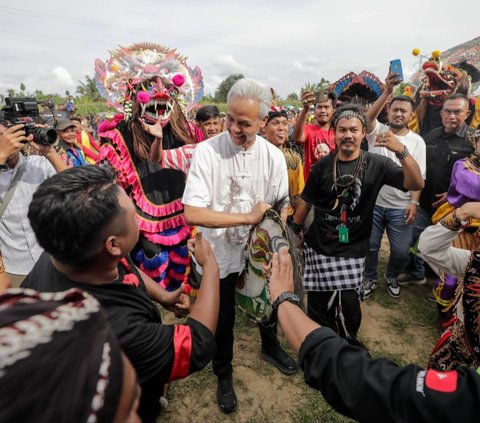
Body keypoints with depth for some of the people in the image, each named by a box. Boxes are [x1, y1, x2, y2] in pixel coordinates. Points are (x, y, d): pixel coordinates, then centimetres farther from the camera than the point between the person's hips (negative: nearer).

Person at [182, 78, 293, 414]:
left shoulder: (273, 156, -9)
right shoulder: (207, 151, -20)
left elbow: (281, 208, -1)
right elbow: (192, 213, -28)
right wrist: (249, 217, -28)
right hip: (220, 253, -3)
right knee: (223, 318, 15)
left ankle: (270, 346, 58)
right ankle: (224, 374, 44)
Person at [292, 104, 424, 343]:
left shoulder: (376, 165, -4)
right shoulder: (322, 166, 0)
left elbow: (416, 184, -15)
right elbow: (307, 202, 8)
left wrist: (401, 151, -29)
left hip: (352, 251, -1)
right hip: (318, 248, 2)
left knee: (349, 311, -1)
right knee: (319, 308, 10)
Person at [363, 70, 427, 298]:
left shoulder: (417, 141, 2)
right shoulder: (377, 131, 2)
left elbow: (418, 175, -2)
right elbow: (368, 116, -21)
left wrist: (414, 202, -12)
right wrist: (387, 91, -30)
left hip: (401, 207, 0)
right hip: (373, 202, 0)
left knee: (401, 251, 5)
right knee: (369, 246, 9)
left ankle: (391, 276, 35)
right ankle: (370, 279, 33)